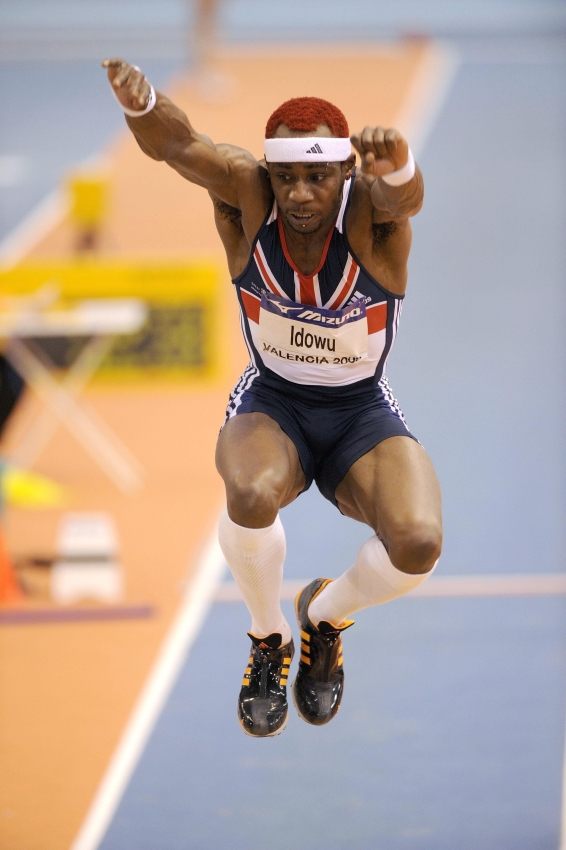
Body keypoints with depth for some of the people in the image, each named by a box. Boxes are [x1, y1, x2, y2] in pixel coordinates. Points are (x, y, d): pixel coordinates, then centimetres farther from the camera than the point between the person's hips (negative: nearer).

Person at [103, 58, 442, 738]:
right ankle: (268, 638, -2)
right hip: (271, 407, 0)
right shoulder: (248, 195, -19)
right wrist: (139, 103, -63)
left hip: (363, 416, 0)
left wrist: (396, 168, -74)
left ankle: (327, 615, 10)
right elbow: (177, 144, -39)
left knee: (418, 543, -28)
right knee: (252, 495, -36)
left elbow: (400, 195, -48)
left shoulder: (368, 206, -22)